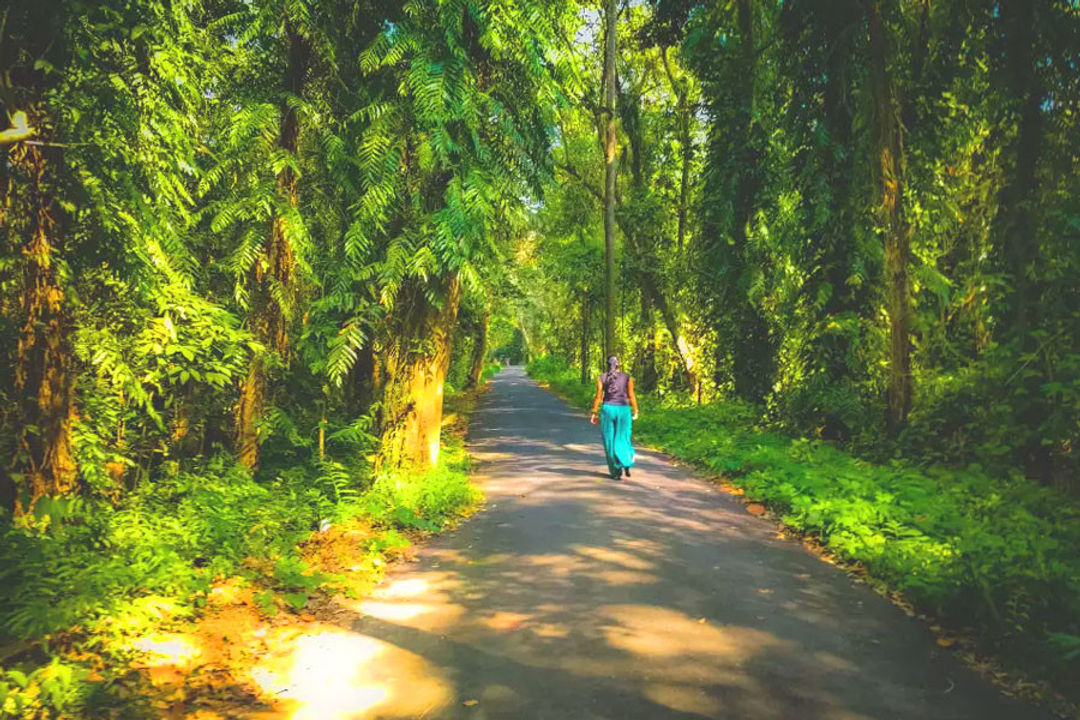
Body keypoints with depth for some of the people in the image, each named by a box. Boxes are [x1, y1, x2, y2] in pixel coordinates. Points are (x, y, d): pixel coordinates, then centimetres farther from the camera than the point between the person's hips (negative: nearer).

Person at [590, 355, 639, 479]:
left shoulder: (601, 378, -1)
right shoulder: (627, 377, -1)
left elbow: (598, 397, -5)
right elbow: (631, 396, -3)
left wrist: (594, 413, 1)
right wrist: (635, 411, 7)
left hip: (607, 410, 0)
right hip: (623, 410, 0)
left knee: (610, 441, 8)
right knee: (622, 440, 11)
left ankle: (616, 471, 4)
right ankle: (626, 464, -12)